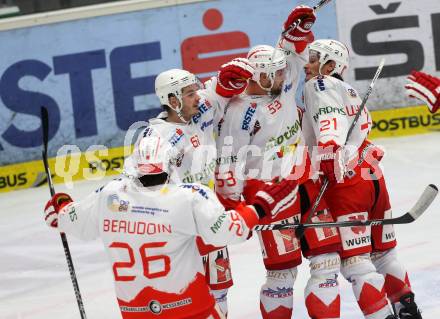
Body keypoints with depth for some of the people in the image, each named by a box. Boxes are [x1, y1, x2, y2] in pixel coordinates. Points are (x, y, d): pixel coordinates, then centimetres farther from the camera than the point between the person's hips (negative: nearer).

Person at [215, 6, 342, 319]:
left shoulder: (282, 85, 5)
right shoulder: (240, 112, -15)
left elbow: (295, 54, 18)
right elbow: (228, 162, -13)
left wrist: (299, 26, 0)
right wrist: (230, 204, -13)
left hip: (305, 184, 8)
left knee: (326, 255, 5)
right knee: (282, 268, -5)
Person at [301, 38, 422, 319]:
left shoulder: (319, 85, -2)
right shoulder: (349, 91, 25)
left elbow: (329, 128, -20)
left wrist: (327, 153, -34)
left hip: (347, 182, -9)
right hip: (372, 175, 9)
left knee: (354, 259, -8)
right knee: (384, 251, 20)